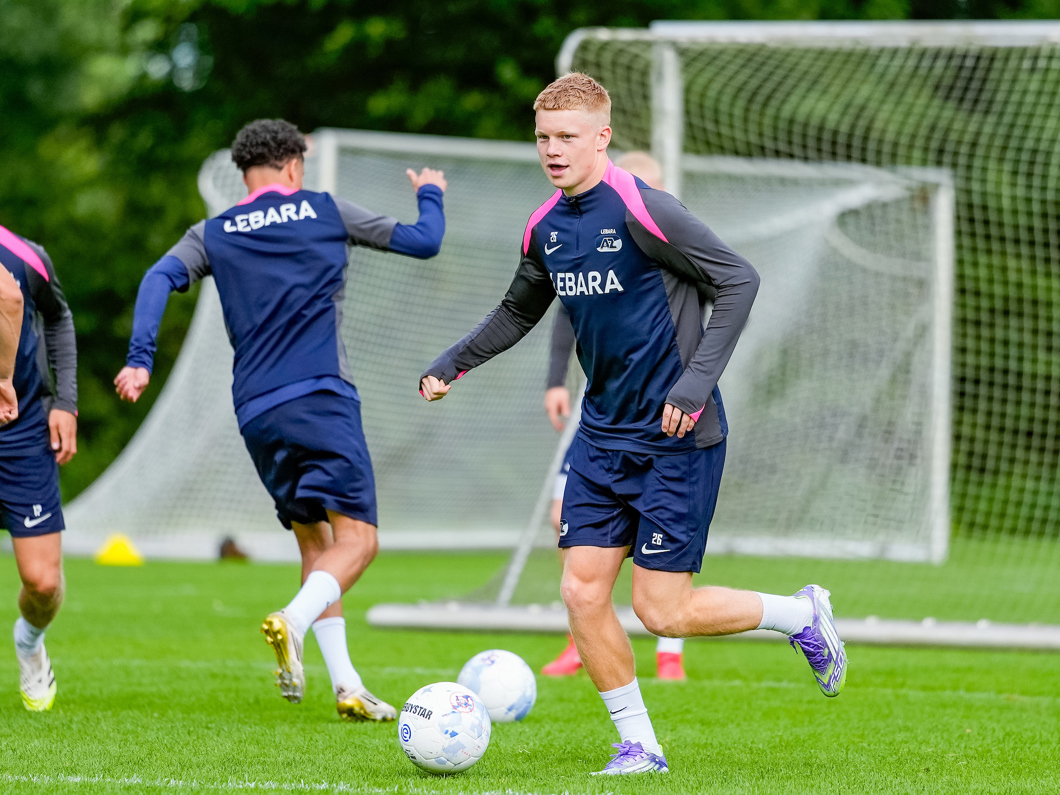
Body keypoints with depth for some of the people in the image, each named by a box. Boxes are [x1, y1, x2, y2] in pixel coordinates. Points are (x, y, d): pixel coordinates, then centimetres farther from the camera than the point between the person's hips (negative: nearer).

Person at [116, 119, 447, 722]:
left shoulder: (213, 235, 14)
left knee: (315, 542, 15)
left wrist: (140, 359, -8)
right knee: (357, 539, -8)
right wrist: (430, 194, 33)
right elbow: (424, 242, 13)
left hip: (255, 413, 5)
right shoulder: (325, 212, 8)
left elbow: (160, 278, -4)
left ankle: (347, 687, 7)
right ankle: (293, 622, -37)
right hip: (322, 398, -5)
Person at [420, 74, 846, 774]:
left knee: (660, 610, -8)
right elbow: (519, 312, 26)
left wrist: (696, 381, -20)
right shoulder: (545, 228, 7)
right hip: (604, 436, 7)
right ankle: (639, 746, 10)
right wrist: (452, 364, 15)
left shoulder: (641, 209, -16)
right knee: (583, 591, -2)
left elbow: (740, 280, -16)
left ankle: (802, 614, 15)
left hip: (677, 437, -7)